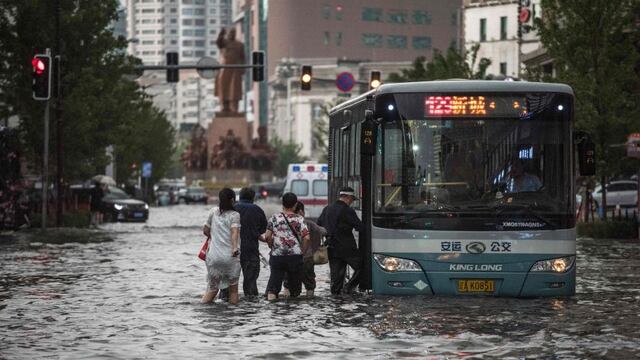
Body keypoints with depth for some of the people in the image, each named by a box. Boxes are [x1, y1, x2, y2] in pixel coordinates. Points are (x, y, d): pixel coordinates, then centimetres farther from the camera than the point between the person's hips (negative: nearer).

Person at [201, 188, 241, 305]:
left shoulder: (213, 211, 8)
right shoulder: (234, 215, -3)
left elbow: (205, 230, 17)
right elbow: (234, 232, -19)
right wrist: (235, 248, -32)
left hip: (213, 255, 3)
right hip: (230, 256, -3)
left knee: (212, 288, 12)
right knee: (233, 289, 10)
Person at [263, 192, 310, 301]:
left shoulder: (275, 218, 2)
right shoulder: (299, 219, -2)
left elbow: (267, 236, -1)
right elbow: (306, 238, -10)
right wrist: (303, 251, 3)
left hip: (277, 255, 1)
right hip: (295, 255, -1)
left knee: (275, 277, 3)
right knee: (295, 279, 11)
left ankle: (271, 292, -20)